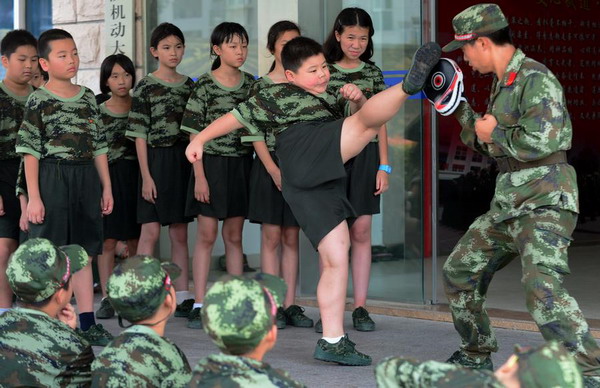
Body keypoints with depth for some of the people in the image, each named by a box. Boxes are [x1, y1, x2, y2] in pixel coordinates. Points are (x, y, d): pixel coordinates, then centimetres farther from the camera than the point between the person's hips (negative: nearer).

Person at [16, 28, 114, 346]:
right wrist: (33, 197, -12)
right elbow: (31, 152, -8)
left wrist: (106, 187, 11)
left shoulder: (88, 98, 10)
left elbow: (99, 147, 14)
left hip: (86, 180, 5)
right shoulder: (39, 101, -6)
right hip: (52, 180, -5)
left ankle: (87, 323, 15)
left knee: (83, 252, 10)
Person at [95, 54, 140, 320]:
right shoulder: (98, 111, 3)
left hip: (134, 176, 1)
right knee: (108, 240, -2)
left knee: (135, 240, 5)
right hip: (106, 176, -1)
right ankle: (106, 298, 3)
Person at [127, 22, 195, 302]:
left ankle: (183, 296, 11)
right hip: (156, 160, -5)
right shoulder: (145, 87, -3)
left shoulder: (189, 85, 11)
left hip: (184, 161, 5)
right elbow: (140, 135, -6)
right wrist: (146, 176, -12)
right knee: (151, 230, -7)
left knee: (180, 233, 8)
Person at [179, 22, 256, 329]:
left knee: (234, 236, 9)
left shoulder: (250, 83, 7)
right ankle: (198, 304, 0)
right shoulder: (204, 85, -6)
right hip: (211, 163, -4)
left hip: (242, 164, 4)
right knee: (207, 235, -3)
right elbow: (195, 135, -7)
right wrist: (199, 177, -13)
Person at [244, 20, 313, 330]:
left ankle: (290, 305, 9)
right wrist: (274, 170, -14)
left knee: (291, 237, 7)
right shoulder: (261, 86, -2)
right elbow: (255, 133, -6)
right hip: (269, 167, -3)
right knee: (271, 236, -1)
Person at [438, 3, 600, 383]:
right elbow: (486, 142, 27)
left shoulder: (536, 79, -15)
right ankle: (477, 354, 32)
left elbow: (540, 141, -27)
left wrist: (494, 132, -12)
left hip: (545, 202, -10)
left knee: (542, 287, -27)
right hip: (508, 202, 10)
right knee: (460, 271, 17)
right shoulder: (503, 83, 15)